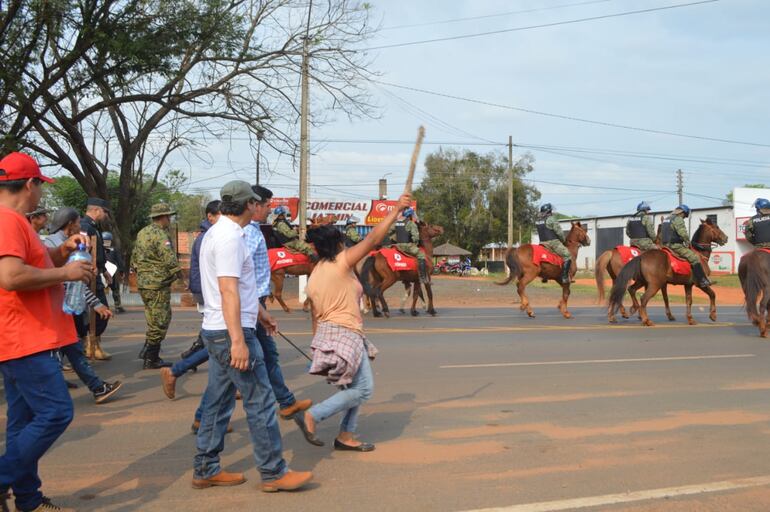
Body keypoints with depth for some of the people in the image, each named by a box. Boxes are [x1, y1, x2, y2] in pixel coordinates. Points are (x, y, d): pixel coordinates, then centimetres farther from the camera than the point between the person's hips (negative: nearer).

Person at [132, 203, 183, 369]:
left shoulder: (142, 233, 13)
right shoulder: (160, 235, -16)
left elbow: (134, 258, 20)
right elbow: (170, 260, -22)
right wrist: (178, 274, -7)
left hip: (143, 282, 9)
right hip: (158, 284, -9)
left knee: (154, 319, 19)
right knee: (159, 321, -1)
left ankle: (148, 352, 22)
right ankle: (151, 360, 2)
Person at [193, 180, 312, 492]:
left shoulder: (217, 232, 15)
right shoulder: (231, 237, -17)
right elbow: (228, 291, -25)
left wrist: (260, 313, 34)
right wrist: (238, 341, -28)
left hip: (215, 331, 10)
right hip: (232, 332, -10)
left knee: (218, 402, 14)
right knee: (260, 402, -3)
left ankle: (205, 470, 20)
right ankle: (273, 473, 4)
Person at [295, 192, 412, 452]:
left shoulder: (314, 277, 13)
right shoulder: (341, 263, -9)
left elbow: (316, 316, 15)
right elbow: (373, 239, -15)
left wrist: (320, 346, 22)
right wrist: (396, 210, -11)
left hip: (327, 333, 9)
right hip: (345, 333, -9)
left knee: (355, 387, 16)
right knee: (363, 388, -7)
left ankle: (346, 436, 17)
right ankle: (311, 416, -10)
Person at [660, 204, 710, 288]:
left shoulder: (666, 219, 19)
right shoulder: (678, 219, -11)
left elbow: (661, 234, 23)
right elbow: (683, 234, -19)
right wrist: (687, 243, -2)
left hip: (666, 245, 10)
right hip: (675, 246, -10)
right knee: (695, 258, -10)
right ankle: (702, 281, -14)